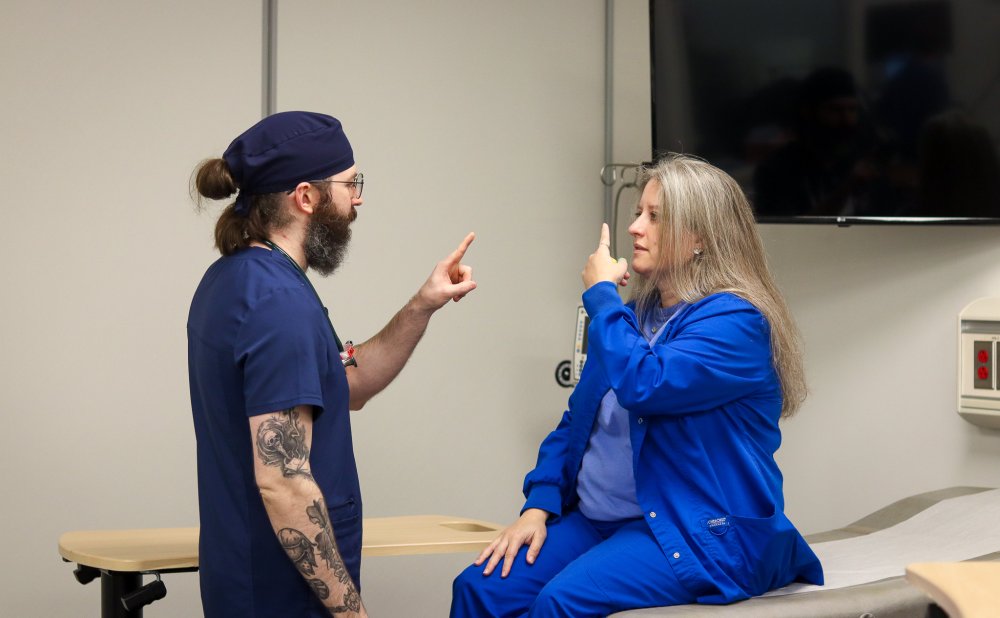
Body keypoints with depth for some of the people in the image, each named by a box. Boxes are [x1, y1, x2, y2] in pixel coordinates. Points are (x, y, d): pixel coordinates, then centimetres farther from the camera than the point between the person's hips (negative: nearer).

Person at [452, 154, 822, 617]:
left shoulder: (736, 322, -11)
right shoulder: (635, 314, 15)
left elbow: (643, 386, -27)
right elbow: (577, 420, 18)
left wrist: (601, 295, -11)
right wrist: (538, 506, 2)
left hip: (698, 532, -8)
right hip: (596, 519, 8)